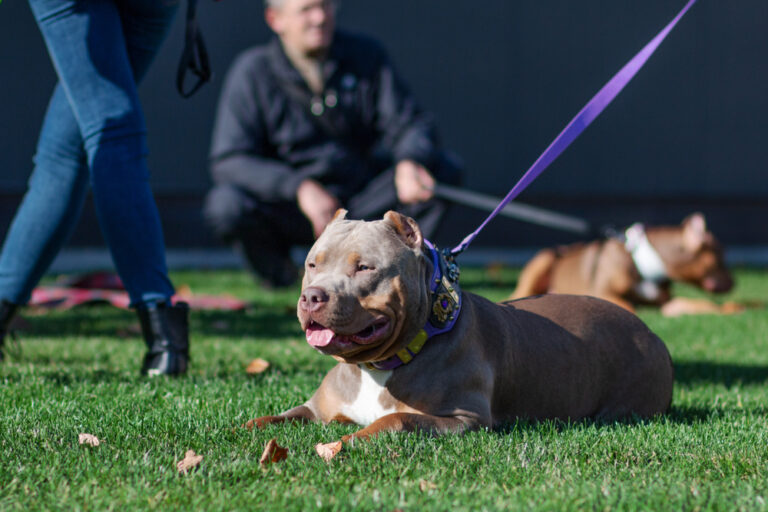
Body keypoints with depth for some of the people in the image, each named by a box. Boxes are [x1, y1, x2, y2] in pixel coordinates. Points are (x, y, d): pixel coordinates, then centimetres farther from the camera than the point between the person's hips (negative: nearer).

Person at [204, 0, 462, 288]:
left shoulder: (365, 56, 1)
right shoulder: (252, 71, -8)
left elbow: (410, 122, -1)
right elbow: (227, 161, -15)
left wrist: (410, 162, -27)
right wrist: (299, 187, -31)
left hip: (363, 206, 3)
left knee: (444, 168, -15)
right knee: (226, 204, -32)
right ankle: (274, 267, 1)